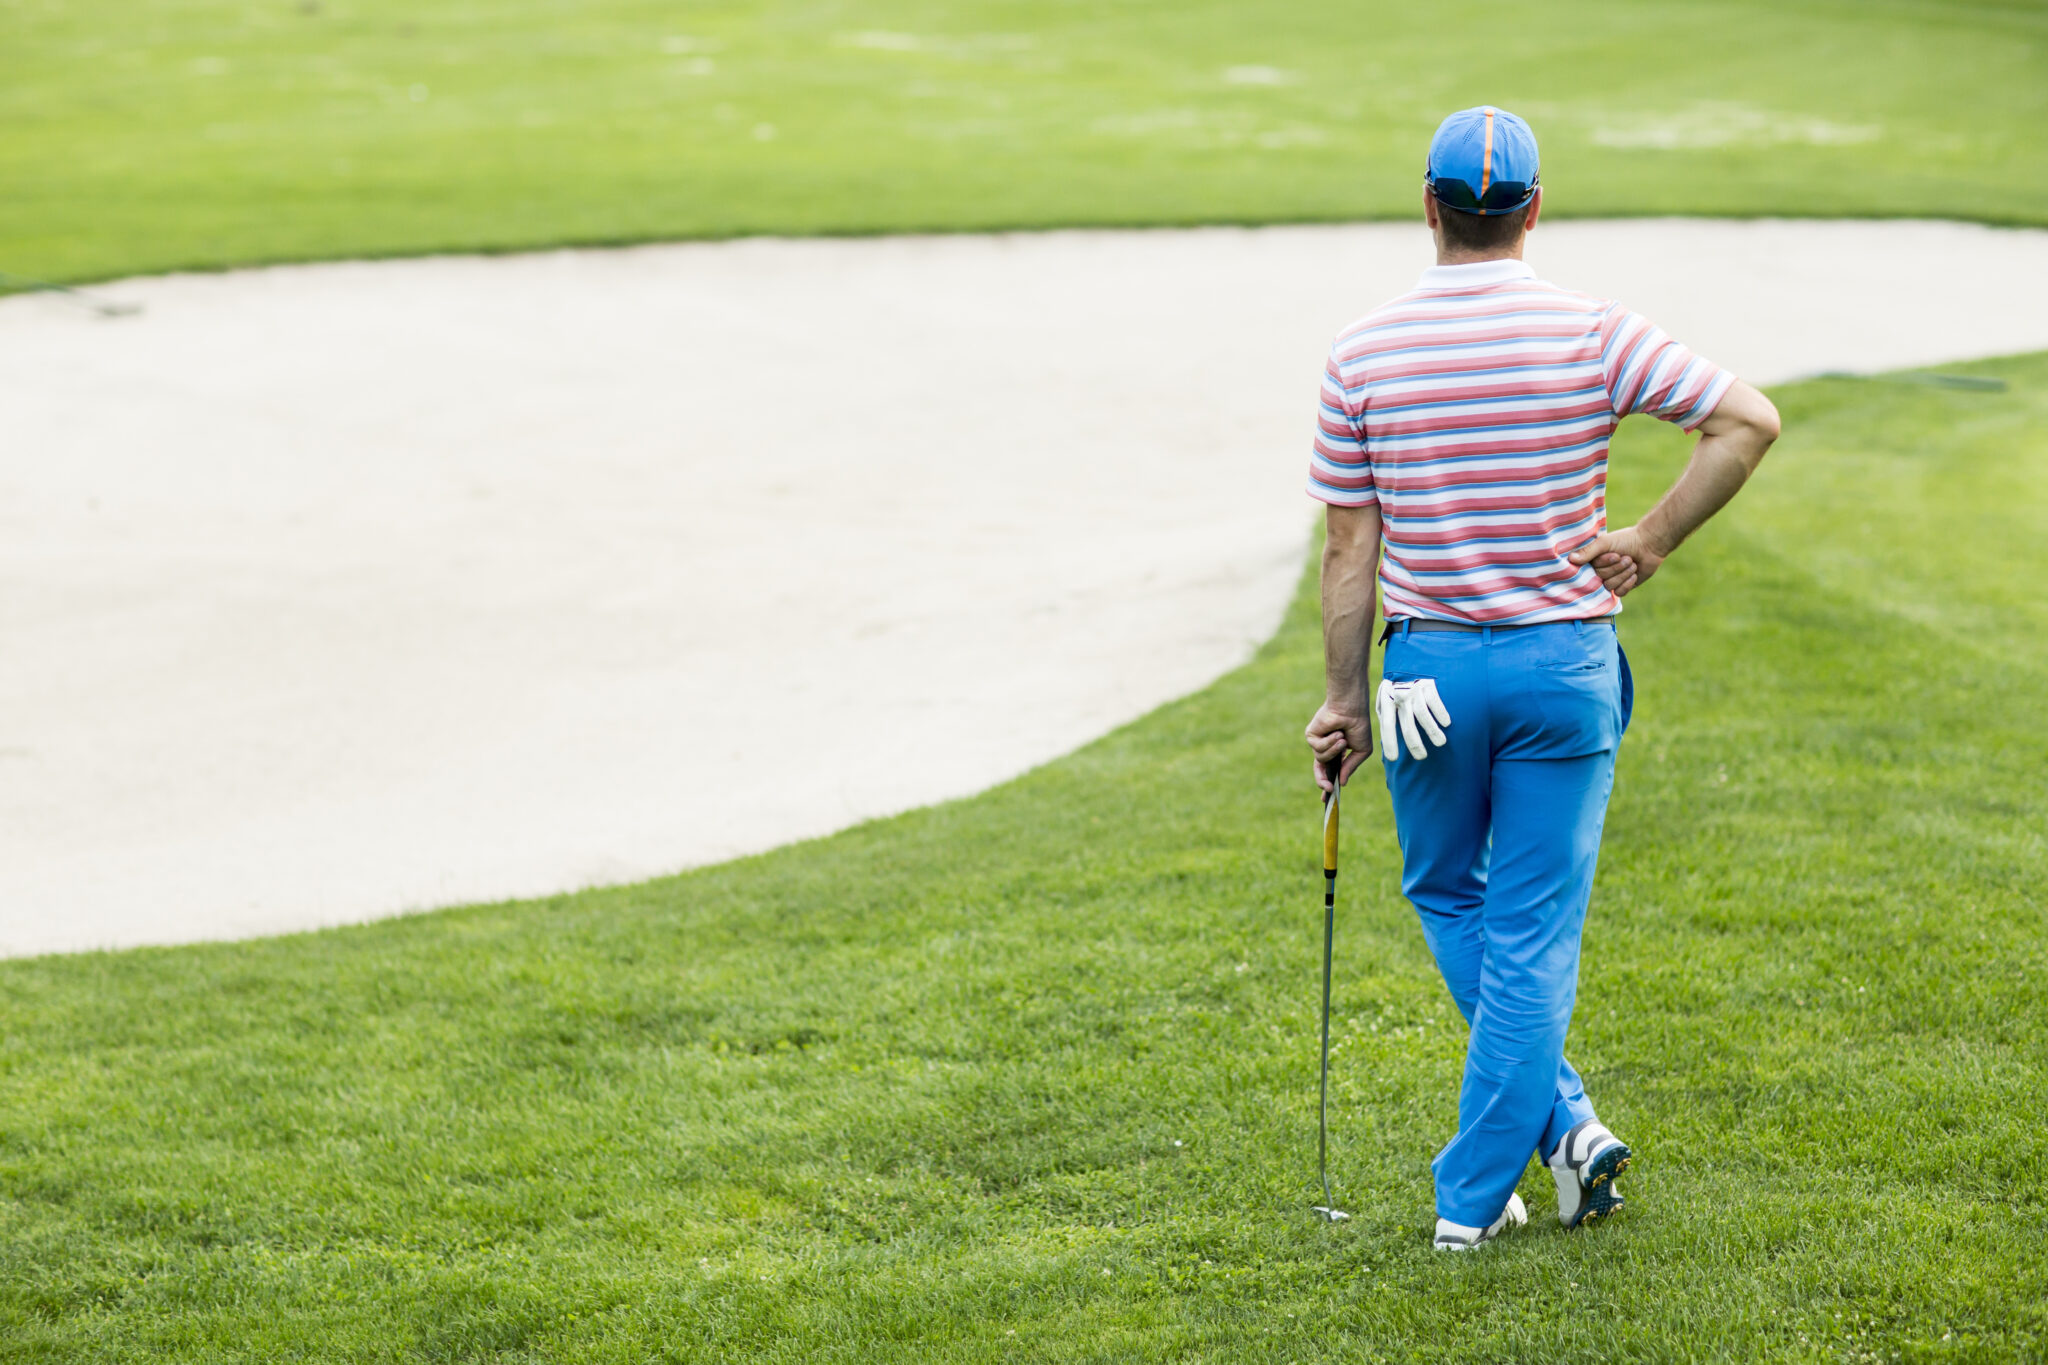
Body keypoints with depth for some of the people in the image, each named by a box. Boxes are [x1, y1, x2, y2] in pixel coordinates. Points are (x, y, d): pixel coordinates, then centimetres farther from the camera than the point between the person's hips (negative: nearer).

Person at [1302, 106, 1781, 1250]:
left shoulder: (1365, 351, -4)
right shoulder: (1592, 332, -6)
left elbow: (1352, 547, -2)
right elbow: (1749, 419, -10)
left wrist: (1344, 702, 5)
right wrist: (1653, 540, -1)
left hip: (1429, 669, 1)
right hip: (1565, 659, 0)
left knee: (1450, 897, 22)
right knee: (1534, 933, 5)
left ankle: (1564, 1120, 11)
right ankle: (1473, 1193, 5)